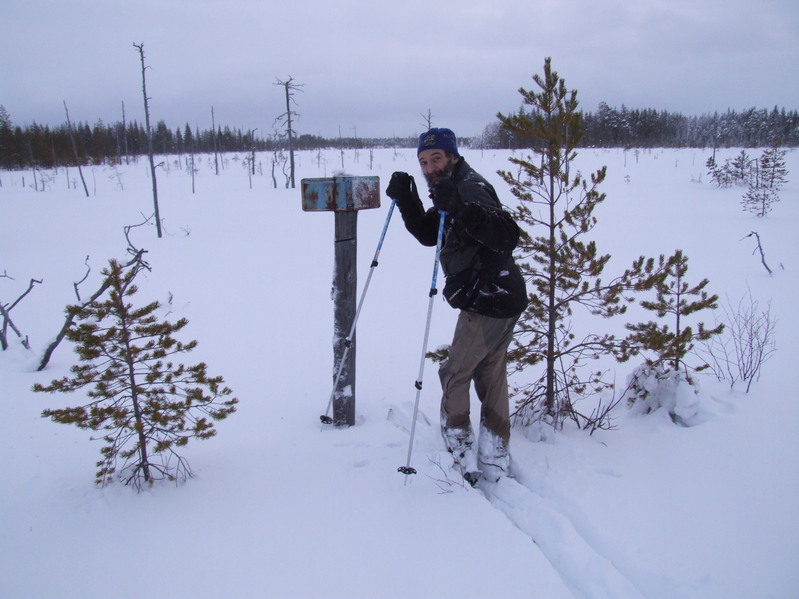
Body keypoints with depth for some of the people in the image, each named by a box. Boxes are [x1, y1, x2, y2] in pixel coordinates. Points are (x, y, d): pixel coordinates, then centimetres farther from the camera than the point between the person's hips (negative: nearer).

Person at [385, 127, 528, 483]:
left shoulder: (470, 187, -17)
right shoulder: (451, 188, 13)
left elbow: (507, 236, -31)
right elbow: (429, 235, 17)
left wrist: (459, 208, -40)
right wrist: (405, 201, 3)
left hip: (487, 302, -11)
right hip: (503, 299, 11)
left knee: (455, 375, 2)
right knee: (491, 375, 17)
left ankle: (461, 460, 12)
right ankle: (495, 460, 28)